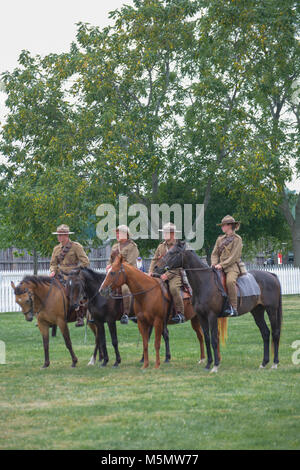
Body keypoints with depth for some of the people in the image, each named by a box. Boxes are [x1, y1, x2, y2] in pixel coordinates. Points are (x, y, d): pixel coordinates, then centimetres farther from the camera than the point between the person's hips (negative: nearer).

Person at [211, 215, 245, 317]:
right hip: (220, 267, 7)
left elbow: (234, 257, -9)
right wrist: (214, 263, -4)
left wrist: (222, 265, -17)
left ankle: (233, 308, -33)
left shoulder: (237, 239, -1)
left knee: (230, 281, -33)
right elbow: (214, 253, 17)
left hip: (232, 266, -7)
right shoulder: (220, 239, 18)